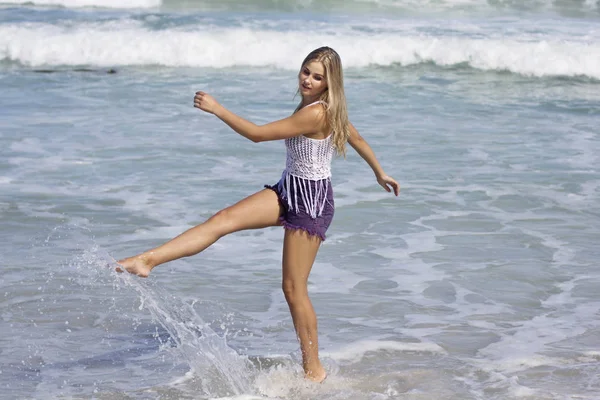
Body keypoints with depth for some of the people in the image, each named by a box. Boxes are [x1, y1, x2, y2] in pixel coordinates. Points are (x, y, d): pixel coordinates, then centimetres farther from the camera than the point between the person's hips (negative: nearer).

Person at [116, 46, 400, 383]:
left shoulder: (316, 113, -24)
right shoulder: (328, 109, 6)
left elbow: (257, 134, -22)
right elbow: (357, 139, 21)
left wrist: (216, 108, -18)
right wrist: (380, 174, 36)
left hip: (311, 201, -9)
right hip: (289, 191, 9)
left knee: (293, 288, -2)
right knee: (224, 219, -9)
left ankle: (314, 369, 11)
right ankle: (148, 260, -20)